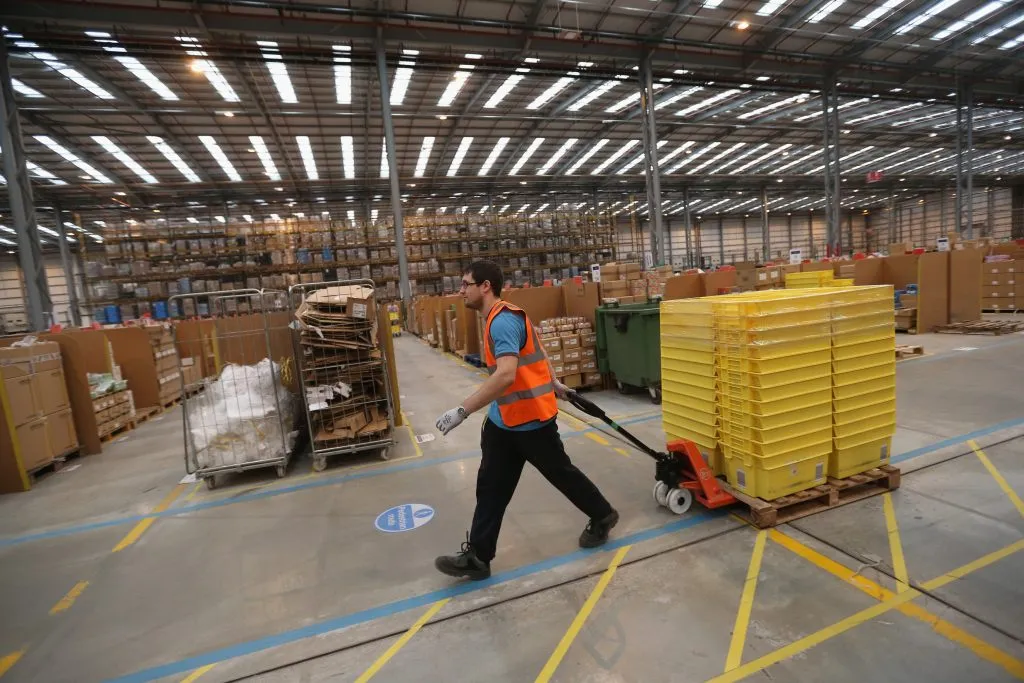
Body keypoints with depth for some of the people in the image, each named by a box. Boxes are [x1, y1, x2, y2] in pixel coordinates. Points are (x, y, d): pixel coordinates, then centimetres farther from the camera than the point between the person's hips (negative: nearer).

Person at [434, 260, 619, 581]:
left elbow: (506, 375, -37)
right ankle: (477, 556, 20)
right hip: (503, 420, 10)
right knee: (491, 486, 10)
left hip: (531, 419, -10)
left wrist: (461, 411, -37)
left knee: (560, 473, 12)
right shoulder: (501, 318, 10)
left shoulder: (503, 321, -24)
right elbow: (536, 351, 22)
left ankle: (602, 516, 37)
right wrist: (553, 382, 33)